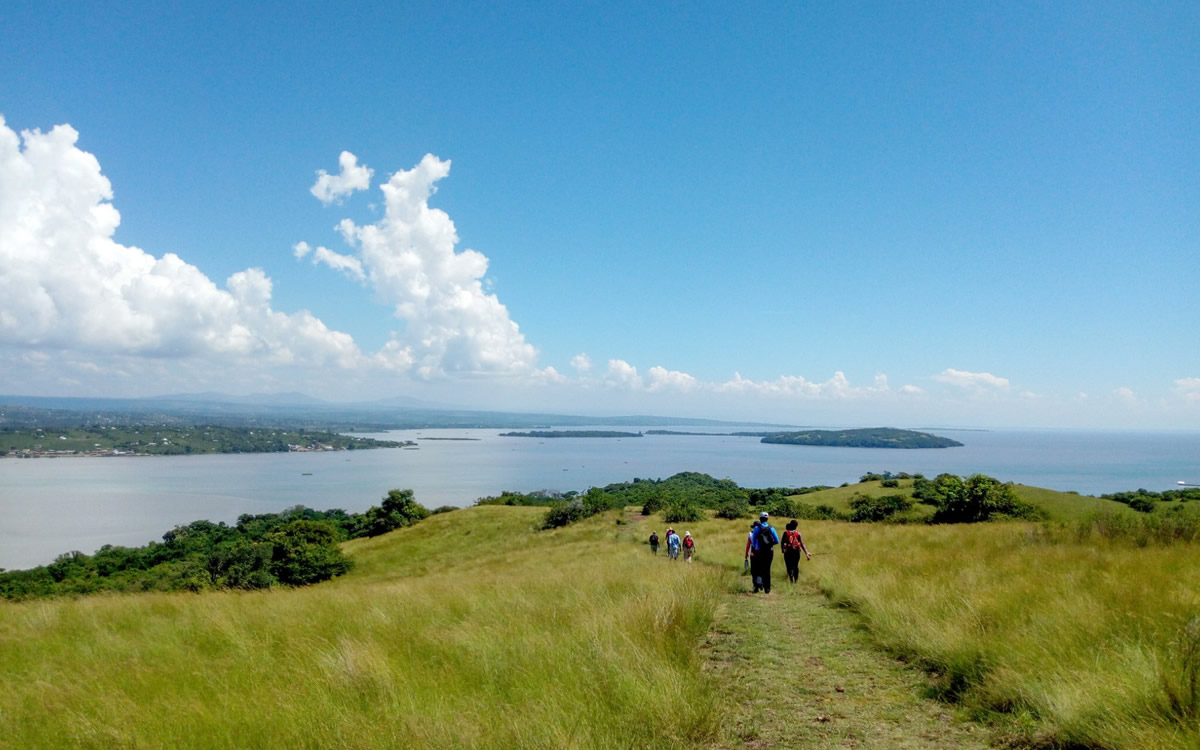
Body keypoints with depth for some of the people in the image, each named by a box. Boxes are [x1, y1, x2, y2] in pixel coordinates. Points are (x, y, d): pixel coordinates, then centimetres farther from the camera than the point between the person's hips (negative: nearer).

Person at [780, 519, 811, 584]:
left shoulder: (786, 533, -4)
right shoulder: (798, 534, -2)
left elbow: (782, 542, -3)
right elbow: (802, 545, -5)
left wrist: (782, 550, 14)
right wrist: (806, 553, -3)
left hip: (787, 552, -2)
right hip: (796, 552, 2)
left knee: (789, 567, 3)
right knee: (796, 566, 15)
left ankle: (791, 580, -11)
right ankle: (796, 580, 17)